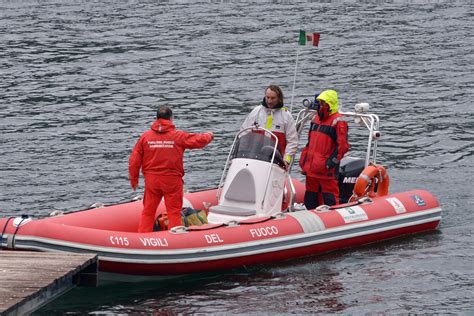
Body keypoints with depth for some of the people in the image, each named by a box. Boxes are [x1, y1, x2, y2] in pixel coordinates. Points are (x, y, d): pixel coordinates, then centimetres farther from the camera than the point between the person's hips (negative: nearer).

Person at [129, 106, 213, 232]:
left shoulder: (145, 136, -1)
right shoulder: (179, 136, -6)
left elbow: (135, 159, 1)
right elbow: (199, 140, 3)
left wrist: (133, 178, 12)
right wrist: (209, 136, 26)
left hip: (151, 179, 2)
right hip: (172, 180, -2)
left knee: (148, 211, 10)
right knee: (174, 212, 5)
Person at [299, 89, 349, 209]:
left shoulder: (338, 121, -9)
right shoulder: (317, 118, 16)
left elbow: (342, 145, -14)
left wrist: (332, 161, -18)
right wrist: (303, 160, 20)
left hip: (326, 169, -9)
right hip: (312, 168, 9)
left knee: (329, 199, -5)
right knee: (310, 199, 14)